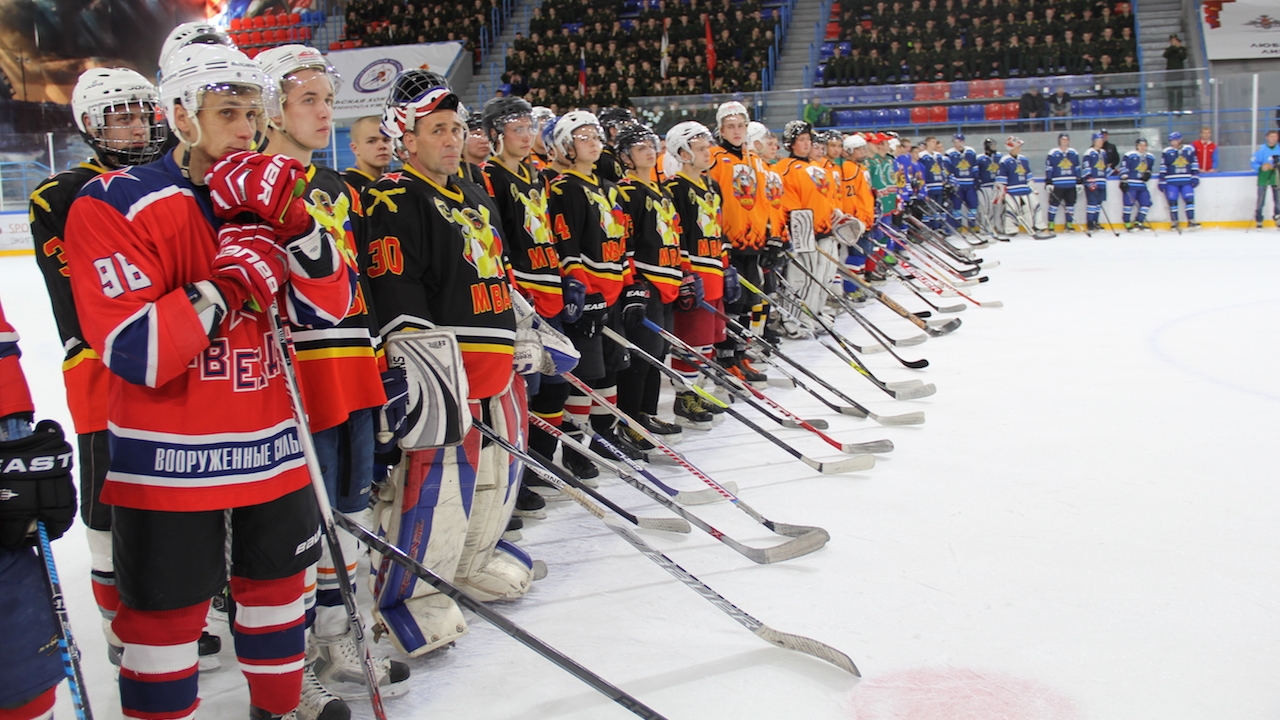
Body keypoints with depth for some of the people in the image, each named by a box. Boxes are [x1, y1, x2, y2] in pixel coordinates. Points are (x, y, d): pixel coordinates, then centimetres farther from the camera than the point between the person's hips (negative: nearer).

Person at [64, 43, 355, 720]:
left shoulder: (270, 197, 6)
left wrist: (295, 225, -16)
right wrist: (227, 287, -25)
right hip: (168, 459, -5)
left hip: (271, 446, 5)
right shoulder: (115, 204, -11)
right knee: (166, 610, 5)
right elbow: (132, 351, -20)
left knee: (277, 582, 19)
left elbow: (329, 307, -1)